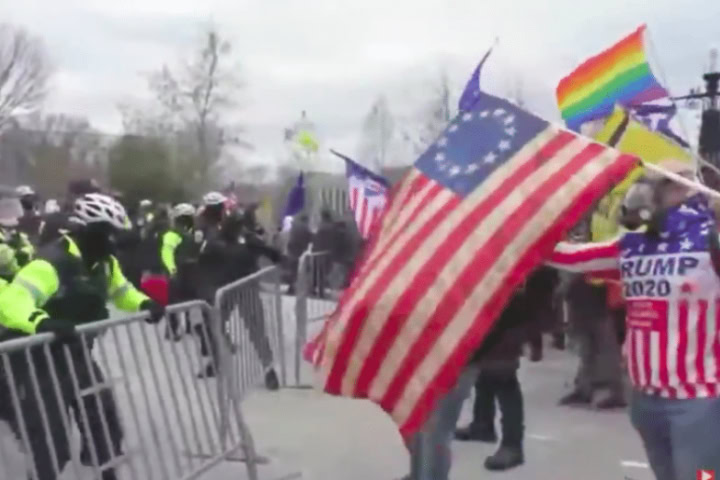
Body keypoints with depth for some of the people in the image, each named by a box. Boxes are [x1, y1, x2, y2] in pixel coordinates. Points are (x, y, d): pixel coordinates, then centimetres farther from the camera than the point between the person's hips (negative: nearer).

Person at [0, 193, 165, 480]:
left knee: (105, 421, 16)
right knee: (50, 445, -10)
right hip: (37, 362, -8)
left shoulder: (104, 263, 1)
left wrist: (146, 305, -4)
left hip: (74, 355, 8)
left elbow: (122, 292, 17)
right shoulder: (51, 263, -27)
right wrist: (43, 322, -58)